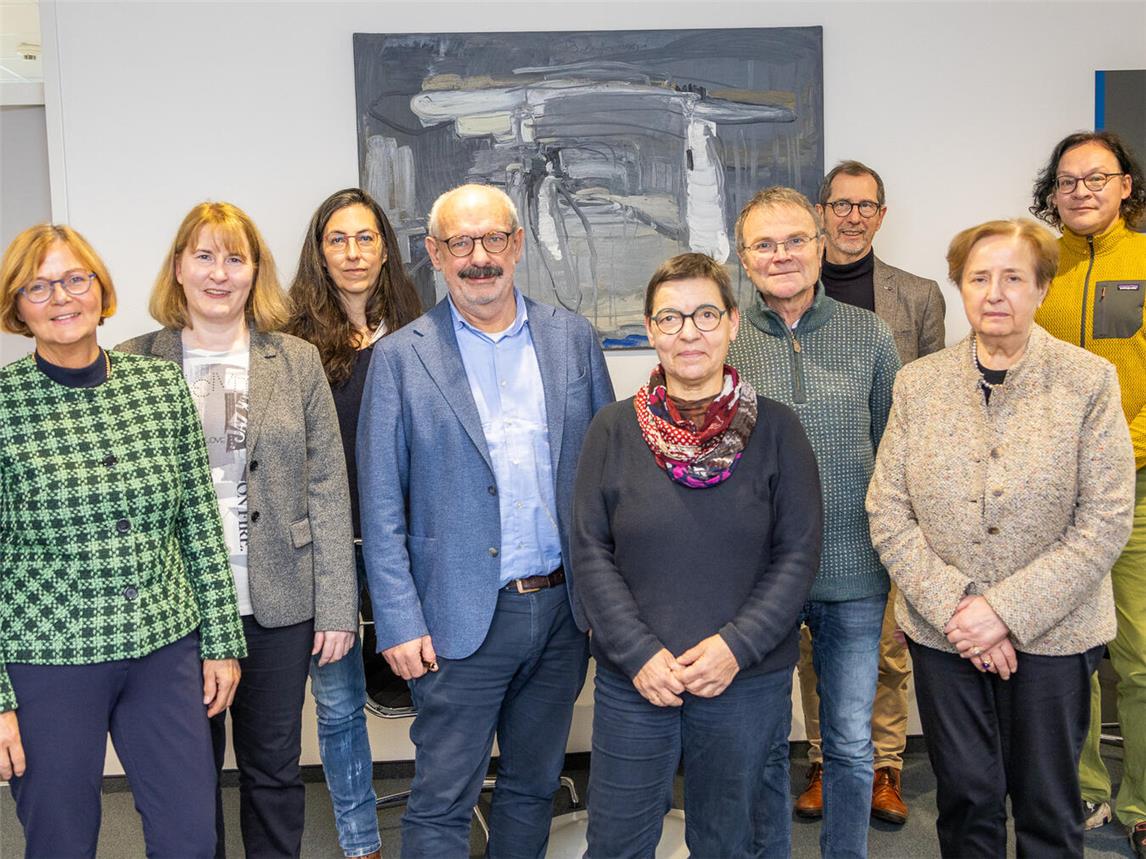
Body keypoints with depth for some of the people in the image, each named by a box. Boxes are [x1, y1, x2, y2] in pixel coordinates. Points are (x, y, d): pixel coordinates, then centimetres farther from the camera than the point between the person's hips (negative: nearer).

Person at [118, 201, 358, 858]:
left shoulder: (298, 361, 1)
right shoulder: (136, 363, 0)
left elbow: (328, 487, -1)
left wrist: (337, 605, -5)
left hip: (279, 602, 0)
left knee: (274, 767, 13)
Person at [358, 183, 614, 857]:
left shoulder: (574, 339, 5)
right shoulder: (401, 357, -3)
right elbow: (381, 508, -3)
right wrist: (400, 622, -9)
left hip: (564, 610, 3)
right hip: (464, 618, -3)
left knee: (534, 787, 18)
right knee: (441, 805, 3)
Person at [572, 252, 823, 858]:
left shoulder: (774, 428, -2)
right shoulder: (614, 429, -1)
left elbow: (798, 554, -3)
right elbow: (591, 553, -2)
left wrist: (737, 644, -13)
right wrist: (638, 653, -11)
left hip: (749, 681, 0)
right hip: (633, 679, 1)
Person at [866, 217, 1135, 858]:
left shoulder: (1089, 381, -6)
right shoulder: (918, 383, 0)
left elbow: (1106, 522, -10)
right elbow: (888, 513, -3)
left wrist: (1007, 609, -16)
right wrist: (953, 607, -13)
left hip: (1052, 636, -1)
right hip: (943, 636, 2)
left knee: (1048, 806, 13)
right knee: (966, 799, 14)